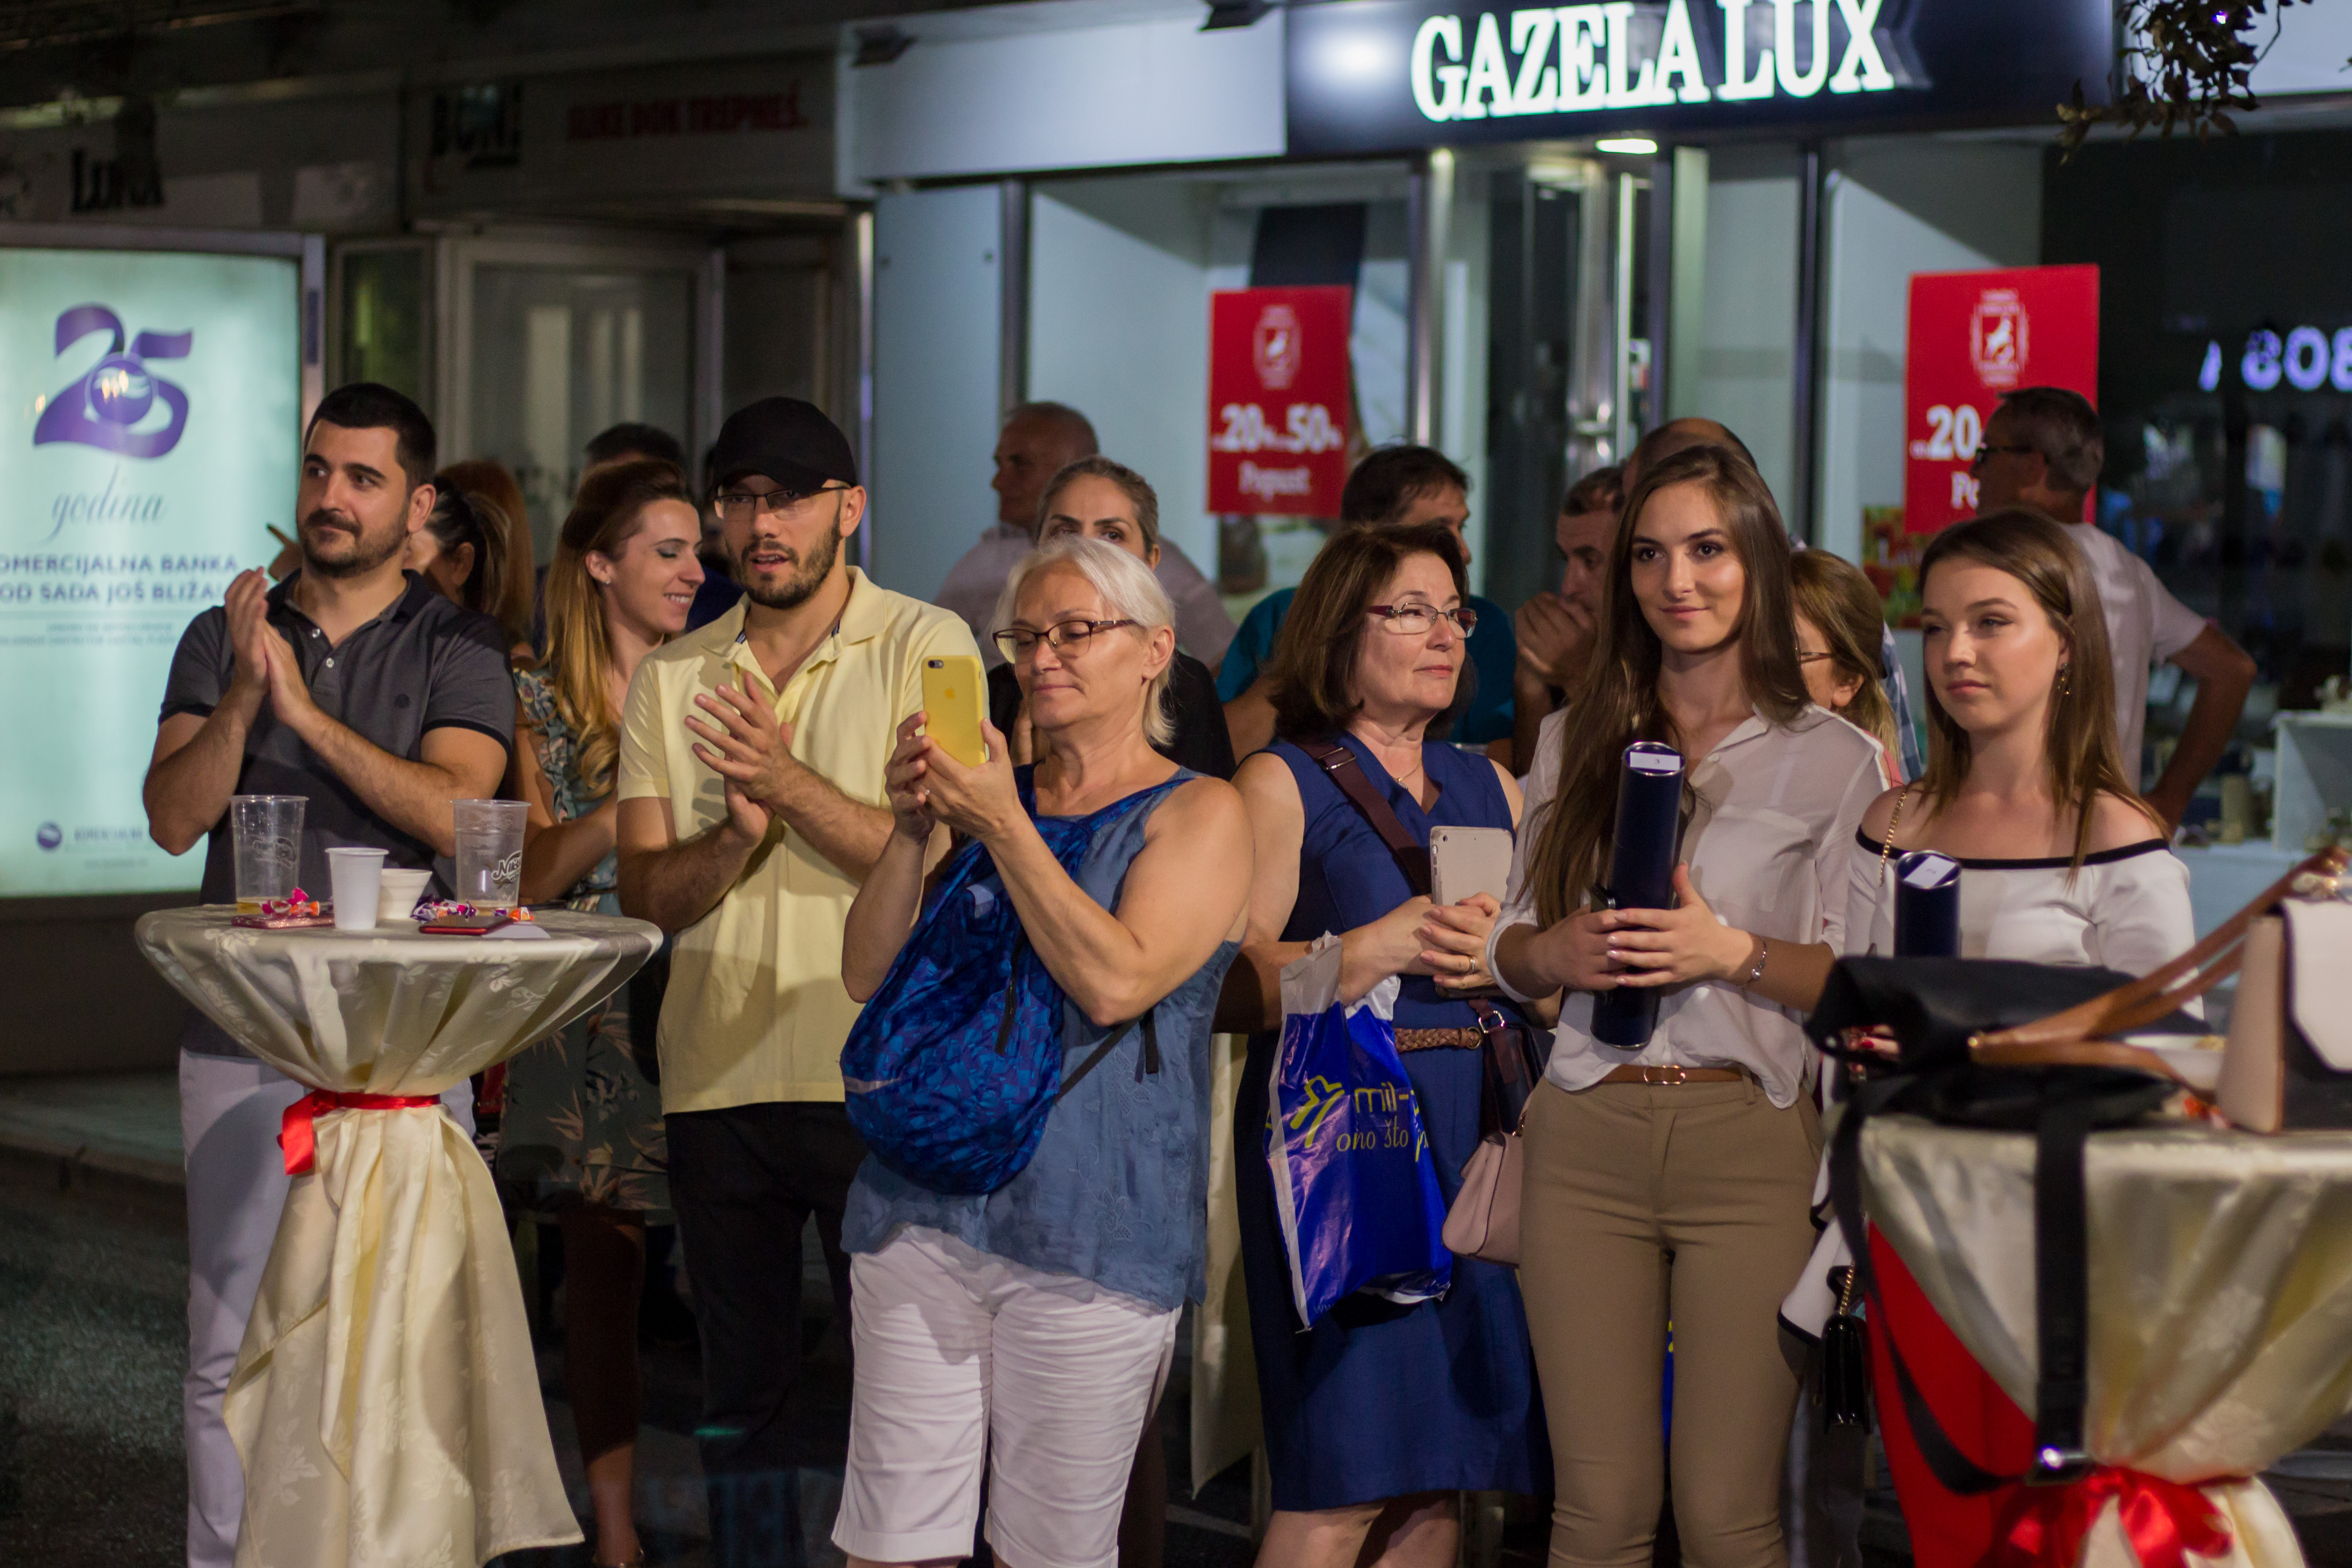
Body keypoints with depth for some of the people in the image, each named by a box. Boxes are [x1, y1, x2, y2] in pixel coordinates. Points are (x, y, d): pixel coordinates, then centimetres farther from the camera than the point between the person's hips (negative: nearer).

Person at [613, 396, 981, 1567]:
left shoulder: (924, 647, -2)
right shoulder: (671, 678, 11)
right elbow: (643, 890, 5)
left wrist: (789, 782, -20)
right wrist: (736, 837, -15)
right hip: (715, 1074, 4)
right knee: (740, 1388, 11)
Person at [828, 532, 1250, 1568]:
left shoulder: (1199, 815, 1)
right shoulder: (987, 794, 15)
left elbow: (1114, 983, -15)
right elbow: (869, 974, 10)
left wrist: (1004, 828, -13)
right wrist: (914, 827, -4)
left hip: (1091, 1232, -4)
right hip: (925, 1206, 4)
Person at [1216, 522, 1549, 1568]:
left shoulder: (1488, 787, 18)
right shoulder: (1282, 784, 1)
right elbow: (1226, 985, -10)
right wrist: (1380, 949, -15)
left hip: (1473, 1125, 6)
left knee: (1438, 1471, 4)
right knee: (1347, 1469, -10)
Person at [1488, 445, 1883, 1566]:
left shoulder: (1835, 760, 4)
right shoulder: (1575, 743, 14)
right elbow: (1509, 950, 17)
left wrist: (1735, 952, -14)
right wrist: (1556, 950, -5)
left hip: (1749, 1141, -2)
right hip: (1588, 1137, 2)